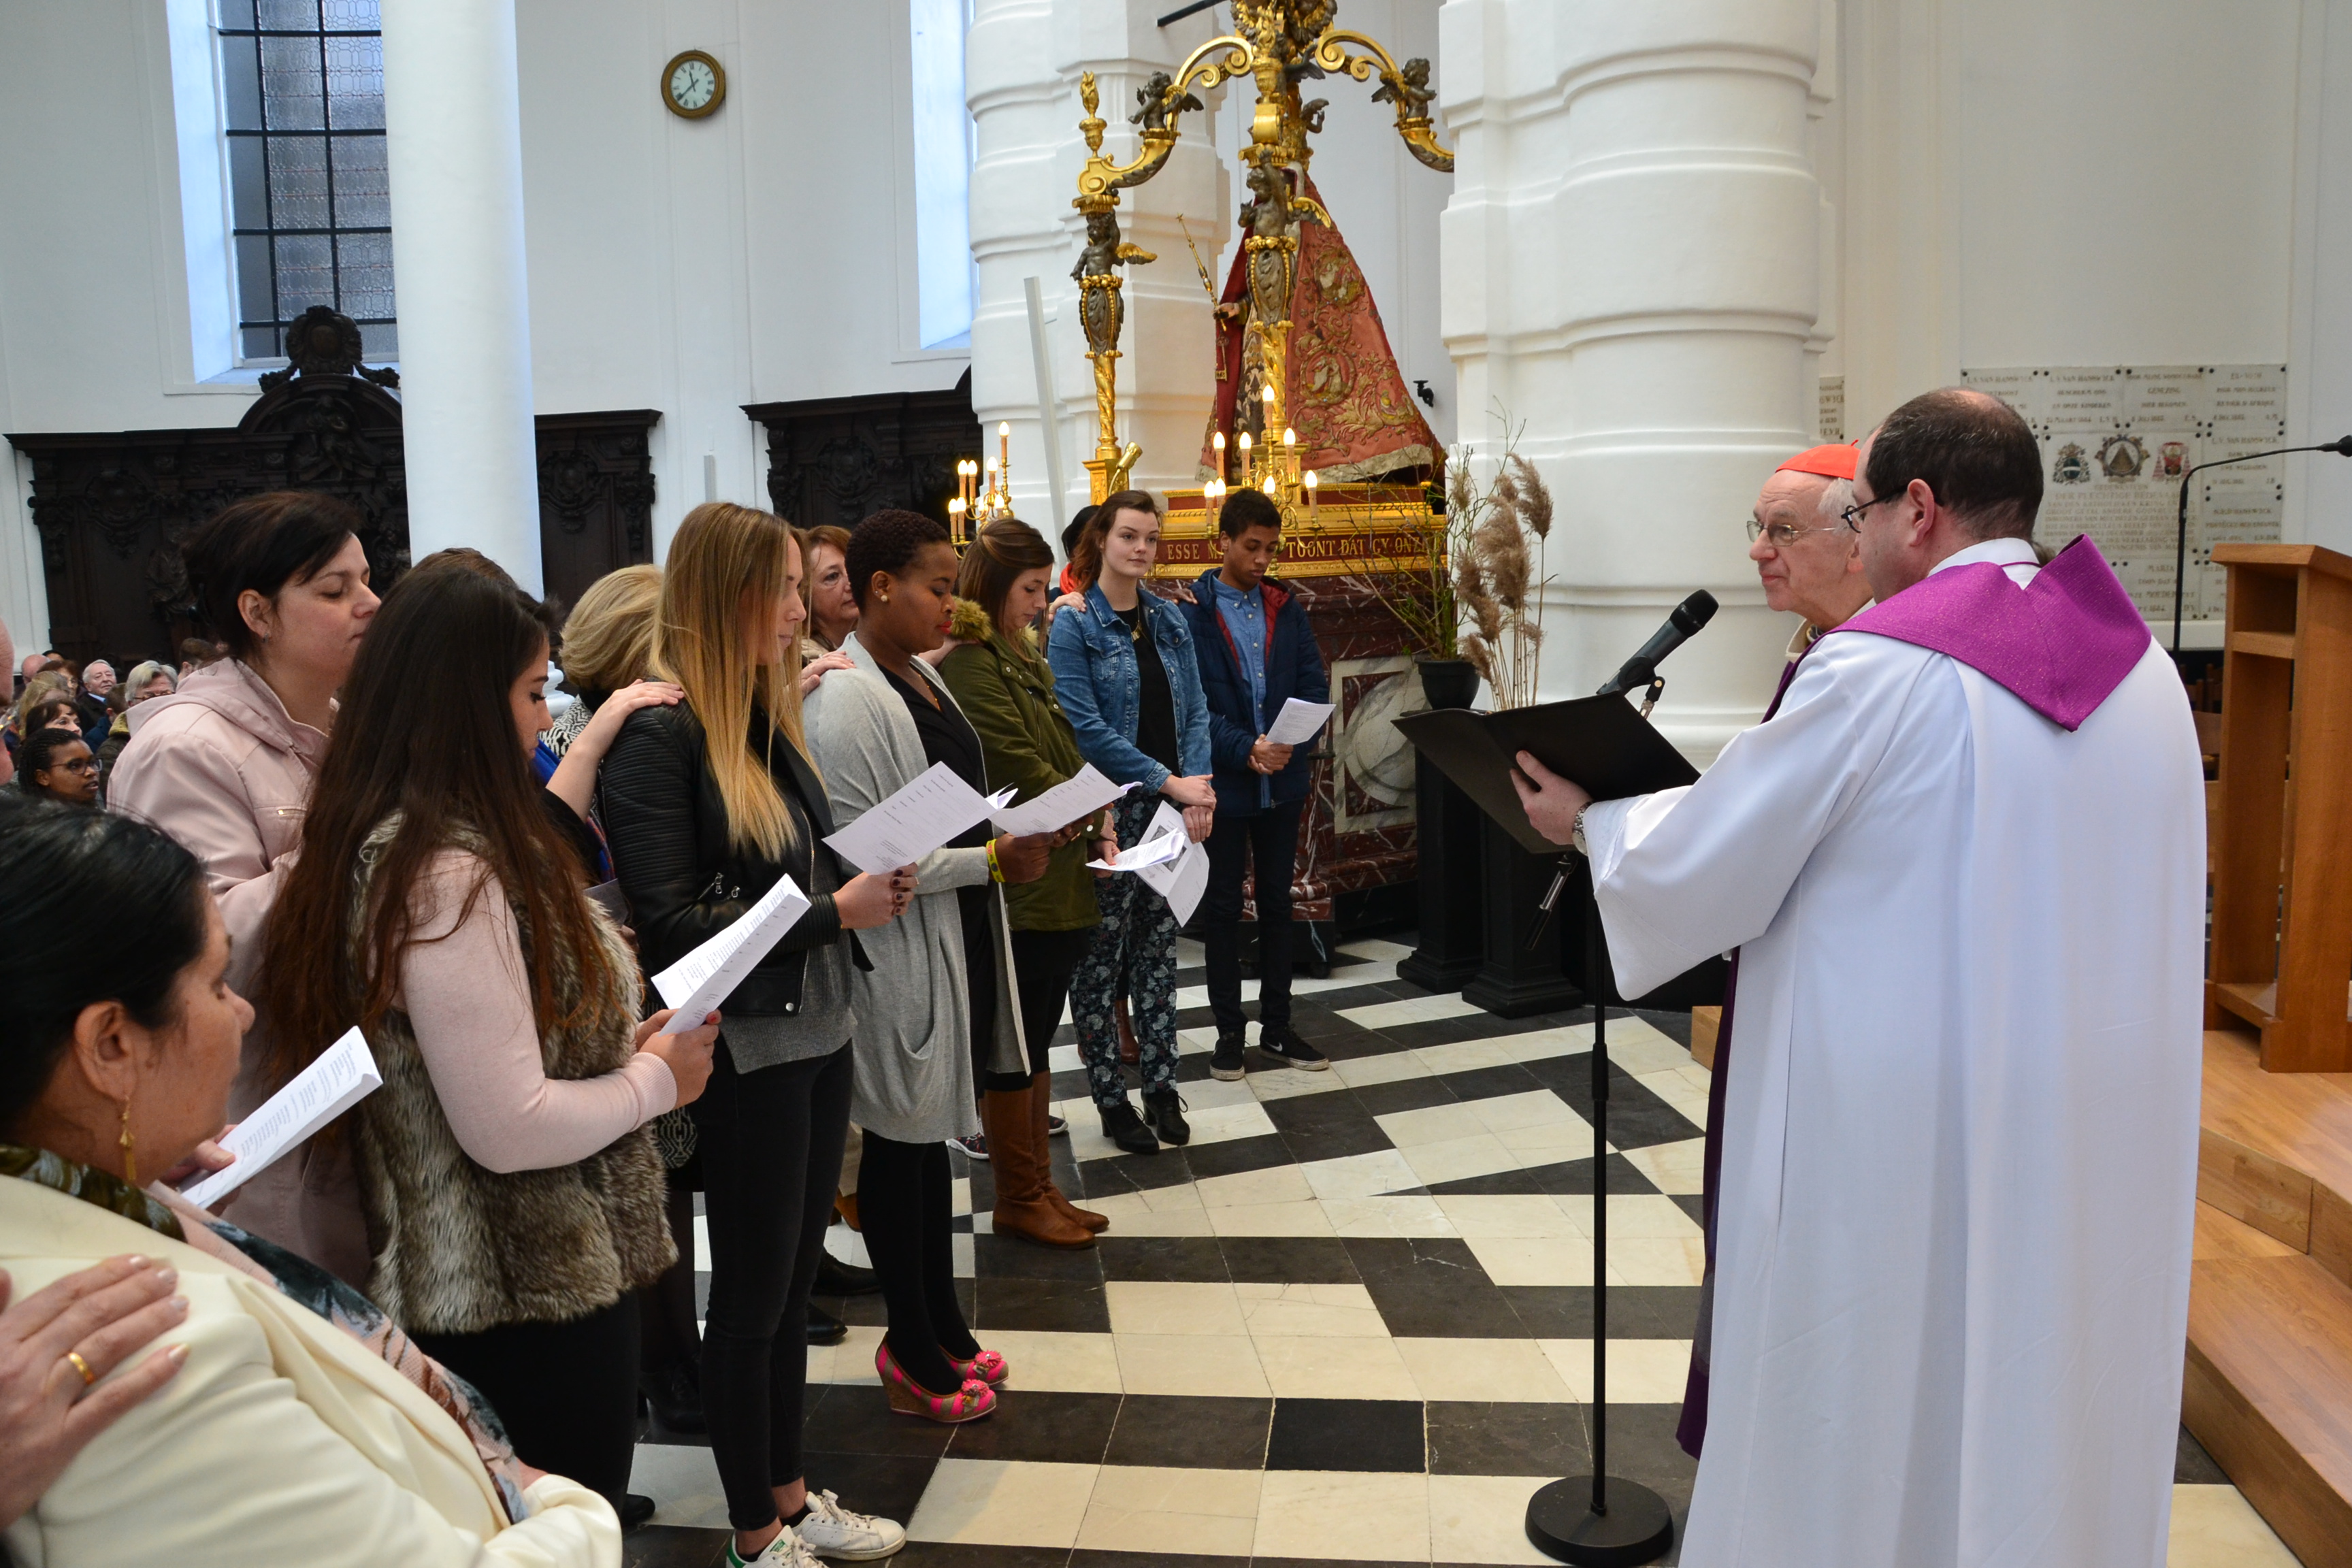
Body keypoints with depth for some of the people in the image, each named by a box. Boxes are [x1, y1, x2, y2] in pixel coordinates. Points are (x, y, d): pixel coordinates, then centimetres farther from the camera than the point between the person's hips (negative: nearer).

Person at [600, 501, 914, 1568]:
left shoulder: (763, 717, 9)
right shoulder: (657, 735, -16)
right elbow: (671, 925, -20)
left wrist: (869, 886, -4)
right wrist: (833, 912, -19)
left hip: (817, 1032, 8)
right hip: (746, 1049, -8)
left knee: (794, 1281, 19)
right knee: (751, 1297, 8)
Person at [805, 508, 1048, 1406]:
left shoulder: (921, 675, 10)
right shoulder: (847, 698, -20)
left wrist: (1018, 829, 4)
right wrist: (992, 861, -21)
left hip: (955, 939, 10)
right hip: (899, 953, -9)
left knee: (930, 1133, 19)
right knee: (901, 1140, 5)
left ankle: (939, 1324, 34)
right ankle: (912, 1352, 21)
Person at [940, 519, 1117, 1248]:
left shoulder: (1027, 658, 16)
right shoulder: (970, 664, -14)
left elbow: (1068, 753, 15)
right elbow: (1024, 770, -17)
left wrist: (1098, 832, 1)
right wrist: (1099, 819, -7)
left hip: (1063, 881, 9)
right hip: (1017, 885, -9)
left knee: (1037, 1043, 15)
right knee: (1014, 1048, 3)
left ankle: (1038, 1189, 25)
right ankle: (1017, 1200, 16)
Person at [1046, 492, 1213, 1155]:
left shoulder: (1169, 620, 10)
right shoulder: (1073, 625, -8)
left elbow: (1195, 710, 8)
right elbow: (1087, 729, -15)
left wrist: (1196, 789, -8)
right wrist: (1169, 782, -16)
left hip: (1171, 810, 5)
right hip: (1108, 812, -5)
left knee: (1158, 947, 11)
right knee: (1101, 954, 3)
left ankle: (1161, 1086, 21)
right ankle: (1111, 1099, 15)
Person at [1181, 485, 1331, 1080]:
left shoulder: (1286, 609, 7)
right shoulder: (1191, 613, -6)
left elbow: (1315, 686, 2)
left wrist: (1289, 744, -16)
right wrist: (1246, 751, -22)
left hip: (1283, 781, 4)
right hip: (1223, 781, -4)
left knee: (1277, 902, 12)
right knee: (1224, 906, 6)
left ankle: (1277, 1026, 22)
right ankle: (1230, 1030, 17)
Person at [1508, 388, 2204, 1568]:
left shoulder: (1879, 667, -18)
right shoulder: (2139, 662, 3)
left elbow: (1702, 862, -11)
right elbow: (2177, 908, 12)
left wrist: (1586, 821, 8)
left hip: (1908, 1133, -6)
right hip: (2105, 1123, 7)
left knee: (1868, 1421, 11)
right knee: (2053, 1398, 21)